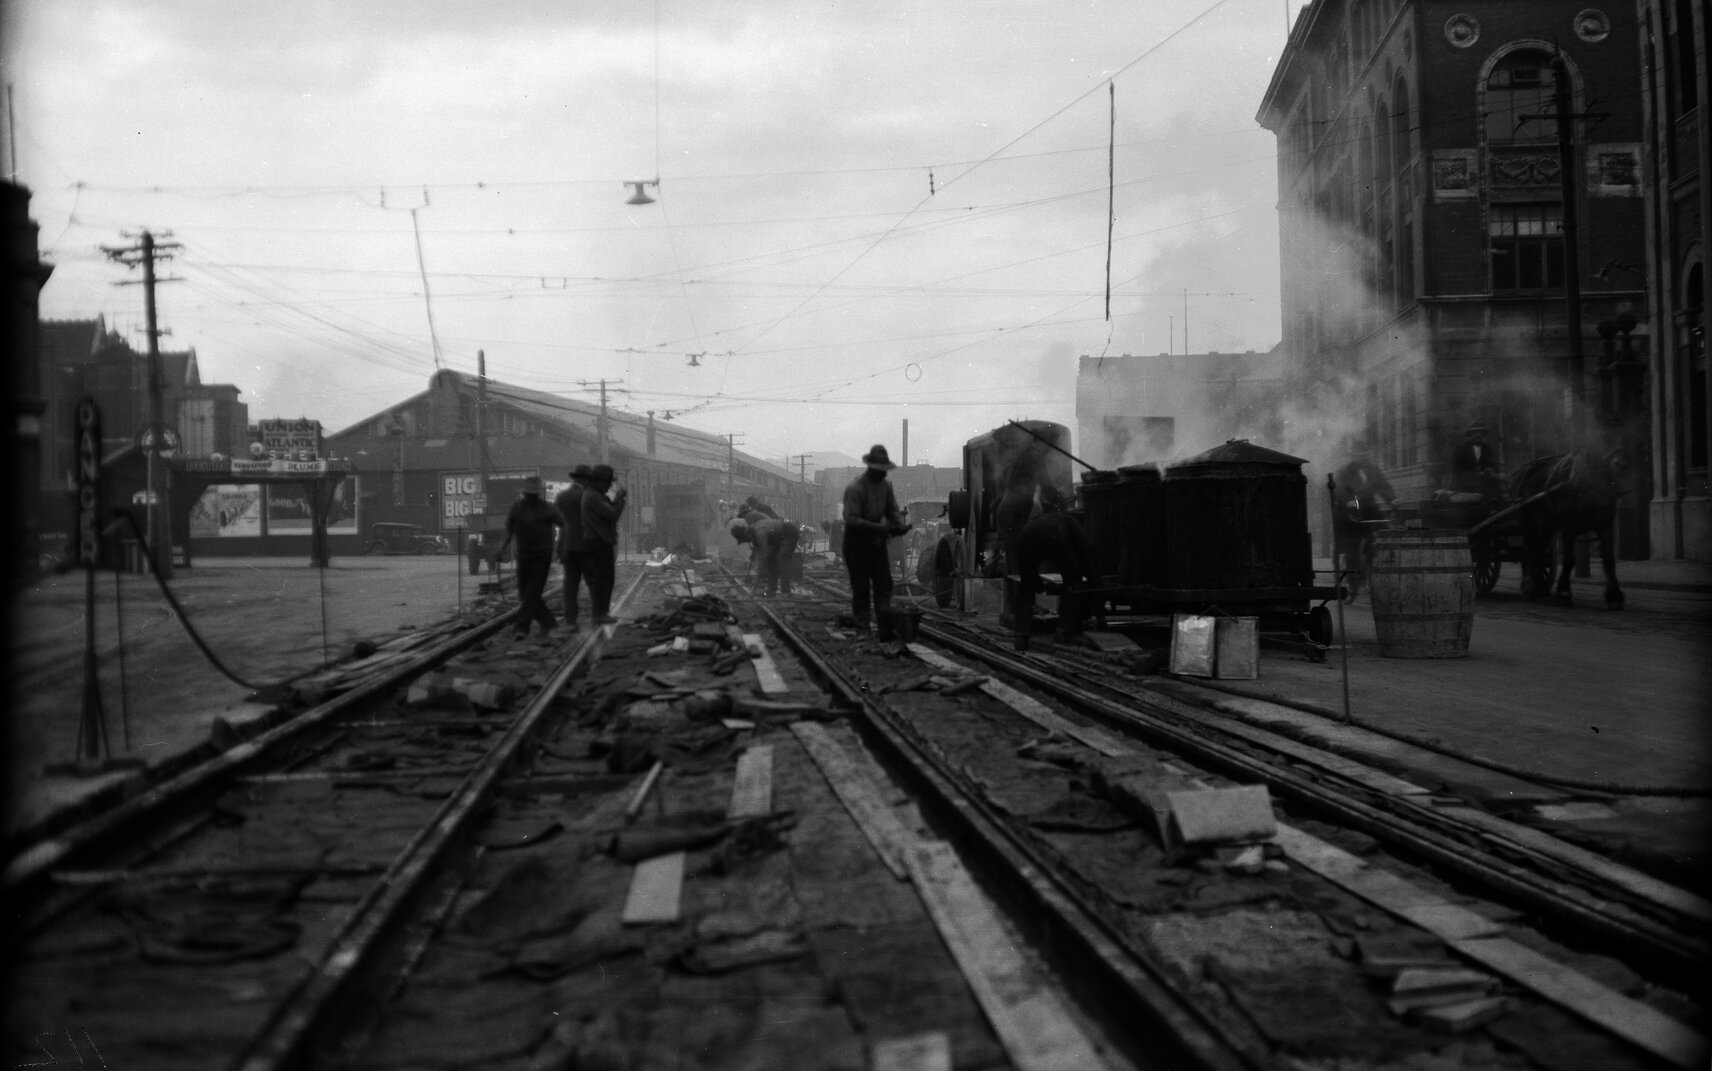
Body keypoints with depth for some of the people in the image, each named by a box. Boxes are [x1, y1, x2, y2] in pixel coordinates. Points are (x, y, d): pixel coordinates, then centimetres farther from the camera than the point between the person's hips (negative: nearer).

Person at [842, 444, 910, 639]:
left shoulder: (885, 485, 2)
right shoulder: (855, 488, -20)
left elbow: (892, 511, 12)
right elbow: (851, 520, -25)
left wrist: (900, 525, -10)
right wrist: (880, 528, -31)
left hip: (877, 542, 6)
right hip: (857, 543, -6)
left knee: (884, 584, 1)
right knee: (861, 588, -2)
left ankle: (886, 631, 2)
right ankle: (862, 631, 4)